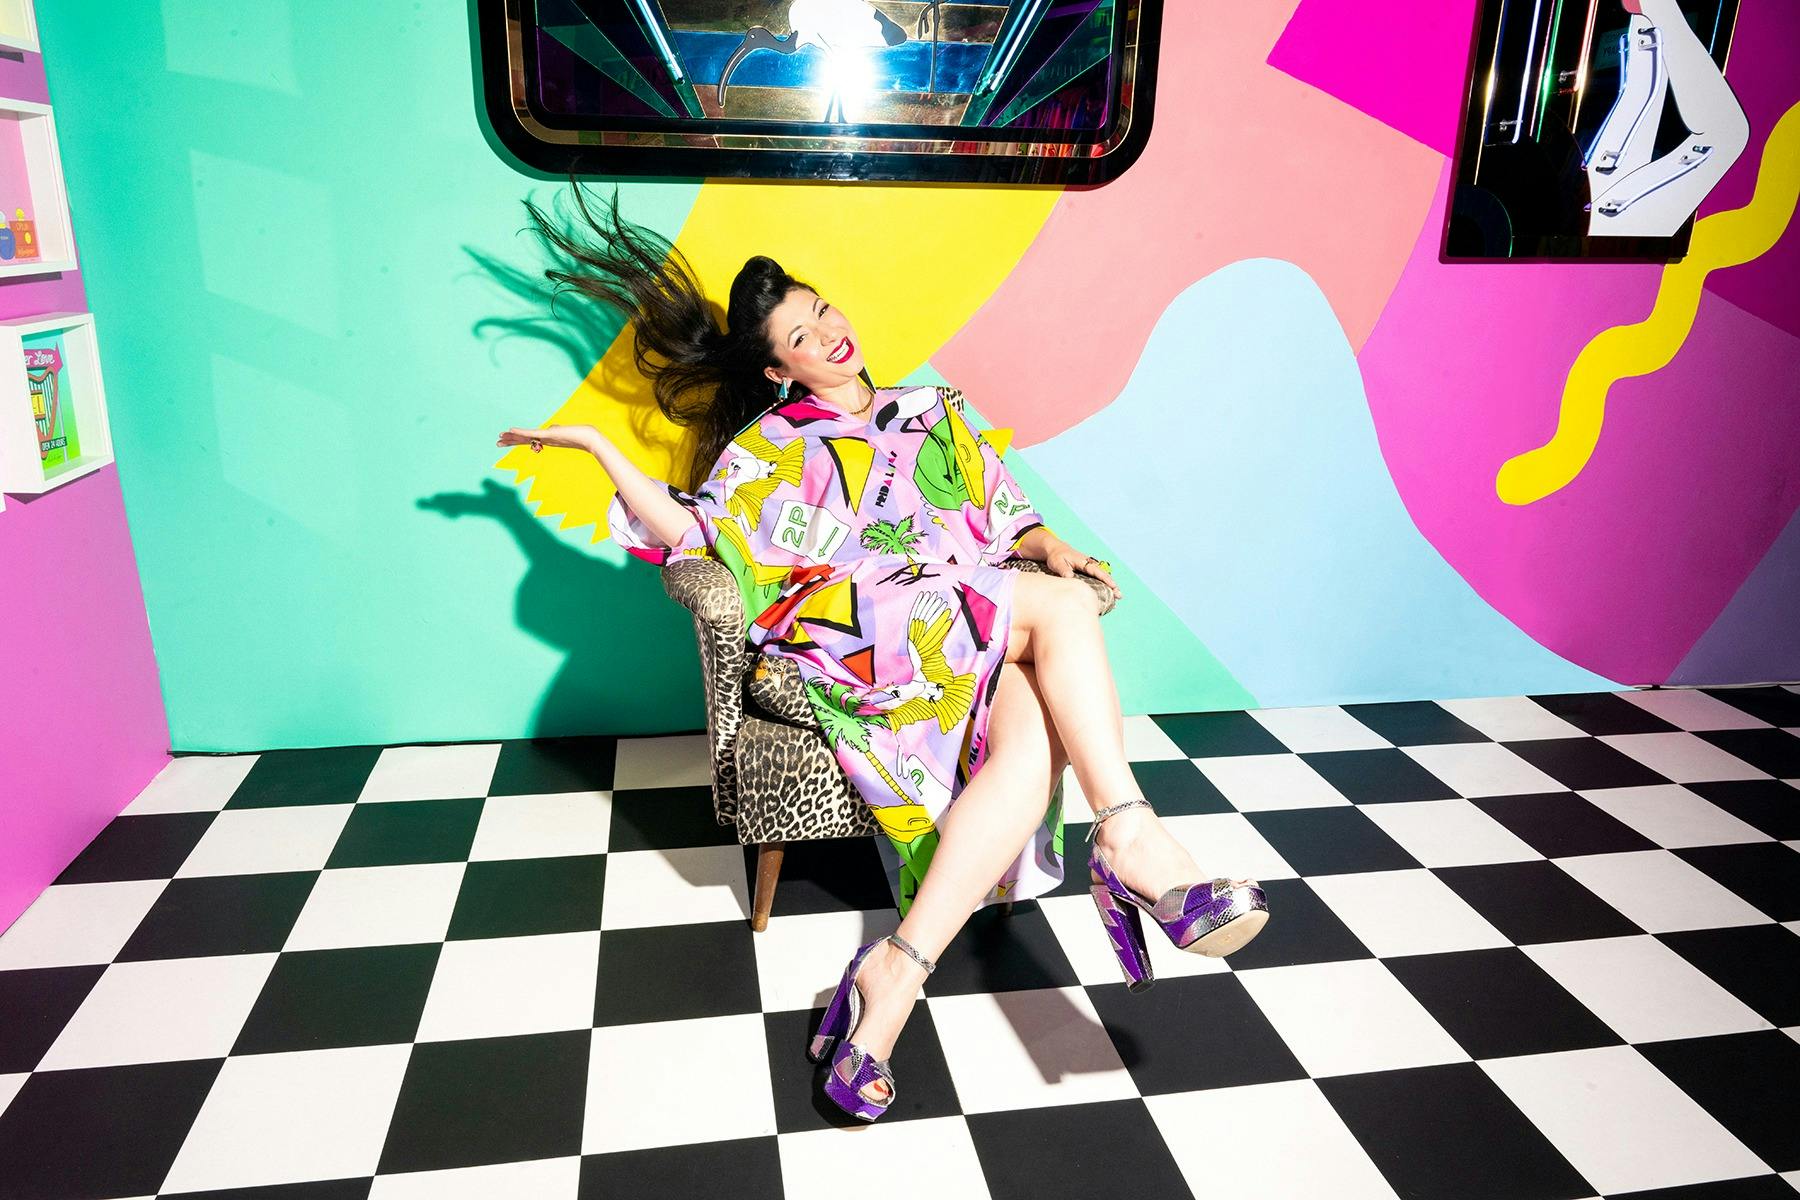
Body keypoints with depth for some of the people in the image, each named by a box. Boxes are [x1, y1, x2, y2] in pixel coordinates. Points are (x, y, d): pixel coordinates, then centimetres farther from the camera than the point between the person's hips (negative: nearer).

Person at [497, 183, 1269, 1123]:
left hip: (979, 645, 4)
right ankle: (1130, 841, -32)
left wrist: (1050, 546, 3)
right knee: (1058, 607, -28)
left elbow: (1009, 514, 25)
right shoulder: (772, 441, 21)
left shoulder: (935, 412, 30)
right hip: (847, 631, -3)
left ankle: (894, 976, -35)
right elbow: (691, 531, 11)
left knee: (1035, 738, -32)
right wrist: (603, 449, 6)